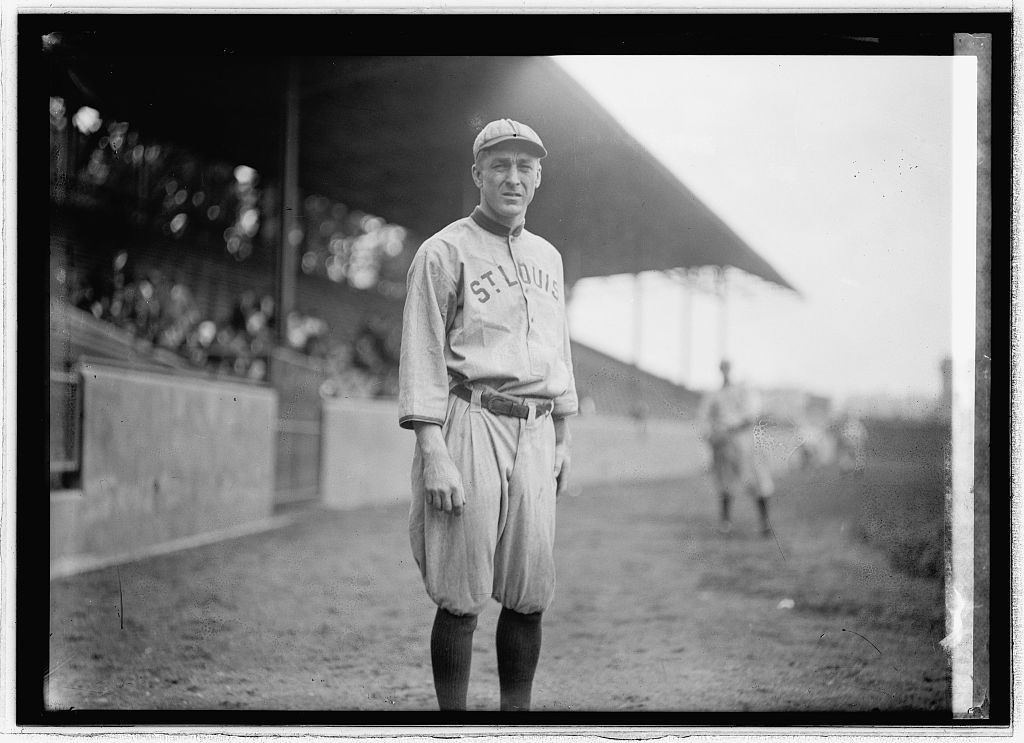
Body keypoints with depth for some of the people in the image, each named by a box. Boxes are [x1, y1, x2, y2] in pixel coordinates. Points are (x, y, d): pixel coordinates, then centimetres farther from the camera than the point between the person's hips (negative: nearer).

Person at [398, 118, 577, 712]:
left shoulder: (548, 256, 19)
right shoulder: (445, 252, -1)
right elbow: (423, 358, -7)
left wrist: (563, 440, 19)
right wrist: (433, 454, -15)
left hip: (536, 433, 6)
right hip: (469, 423, -6)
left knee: (530, 597, 5)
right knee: (462, 598, -5)